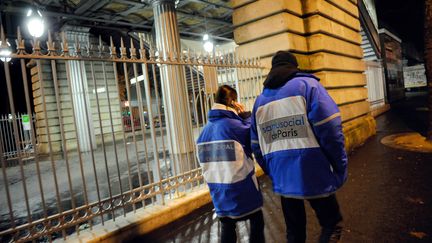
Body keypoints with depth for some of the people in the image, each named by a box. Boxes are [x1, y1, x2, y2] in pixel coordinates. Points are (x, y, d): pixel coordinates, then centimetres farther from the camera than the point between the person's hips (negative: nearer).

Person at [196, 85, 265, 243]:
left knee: (227, 226, 17)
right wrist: (246, 116, 1)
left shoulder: (205, 130, 1)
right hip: (241, 188, -6)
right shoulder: (234, 124, -18)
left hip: (218, 191, 6)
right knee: (256, 222, 14)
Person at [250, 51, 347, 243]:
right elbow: (330, 131, -14)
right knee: (331, 224, 15)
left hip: (282, 179, 5)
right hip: (314, 176, -4)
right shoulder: (307, 85, -4)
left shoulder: (260, 100, 11)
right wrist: (340, 168, -5)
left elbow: (257, 146, 11)